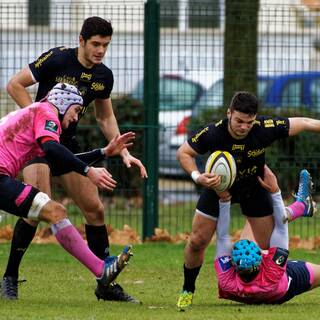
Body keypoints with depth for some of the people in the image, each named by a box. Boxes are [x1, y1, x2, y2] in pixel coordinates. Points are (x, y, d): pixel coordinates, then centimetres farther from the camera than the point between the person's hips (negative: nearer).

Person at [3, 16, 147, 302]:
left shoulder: (103, 76, 2)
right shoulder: (57, 59, -16)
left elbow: (105, 117, 16)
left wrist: (123, 152, 4)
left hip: (67, 142, 6)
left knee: (95, 209, 2)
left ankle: (106, 283, 12)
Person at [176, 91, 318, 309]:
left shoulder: (265, 128, -33)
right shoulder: (212, 134, -33)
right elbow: (184, 153, -17)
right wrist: (197, 176, -33)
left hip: (254, 188, 0)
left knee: (268, 247, -2)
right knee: (197, 242, 0)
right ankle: (188, 290, 23)